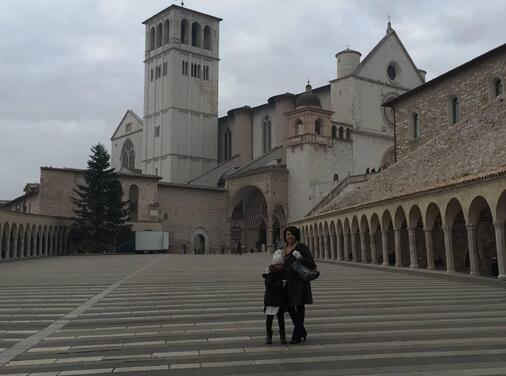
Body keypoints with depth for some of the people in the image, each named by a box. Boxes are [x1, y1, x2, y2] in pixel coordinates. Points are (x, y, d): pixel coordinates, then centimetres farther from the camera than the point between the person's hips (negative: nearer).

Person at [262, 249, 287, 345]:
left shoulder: (284, 272, 4)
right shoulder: (269, 273, -12)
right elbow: (269, 285, -24)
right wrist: (281, 283, -29)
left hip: (281, 299, 4)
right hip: (271, 299, -3)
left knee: (281, 317, 9)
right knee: (269, 318, 4)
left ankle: (282, 336, 19)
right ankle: (269, 336, 19)